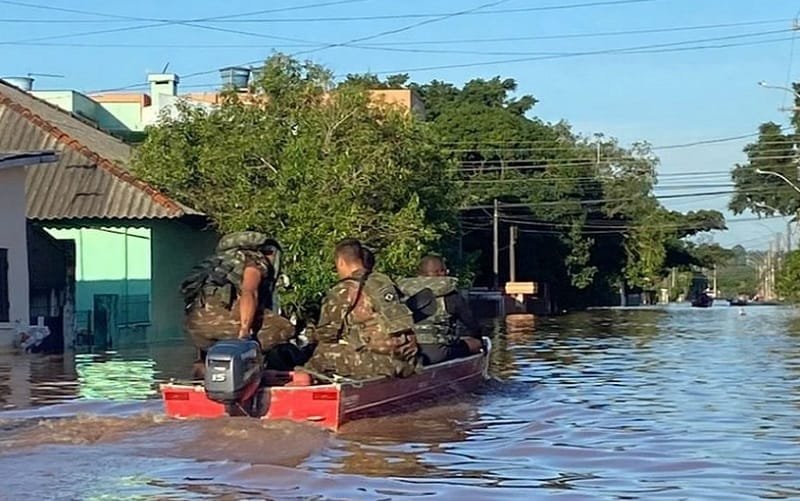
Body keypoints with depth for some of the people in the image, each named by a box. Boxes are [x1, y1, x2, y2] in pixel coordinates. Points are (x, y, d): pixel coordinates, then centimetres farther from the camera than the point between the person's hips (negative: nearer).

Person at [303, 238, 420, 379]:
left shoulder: (342, 292, -4)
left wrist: (313, 334, 27)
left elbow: (326, 334, 4)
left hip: (379, 362, -7)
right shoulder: (385, 281, 14)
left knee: (323, 352, 7)